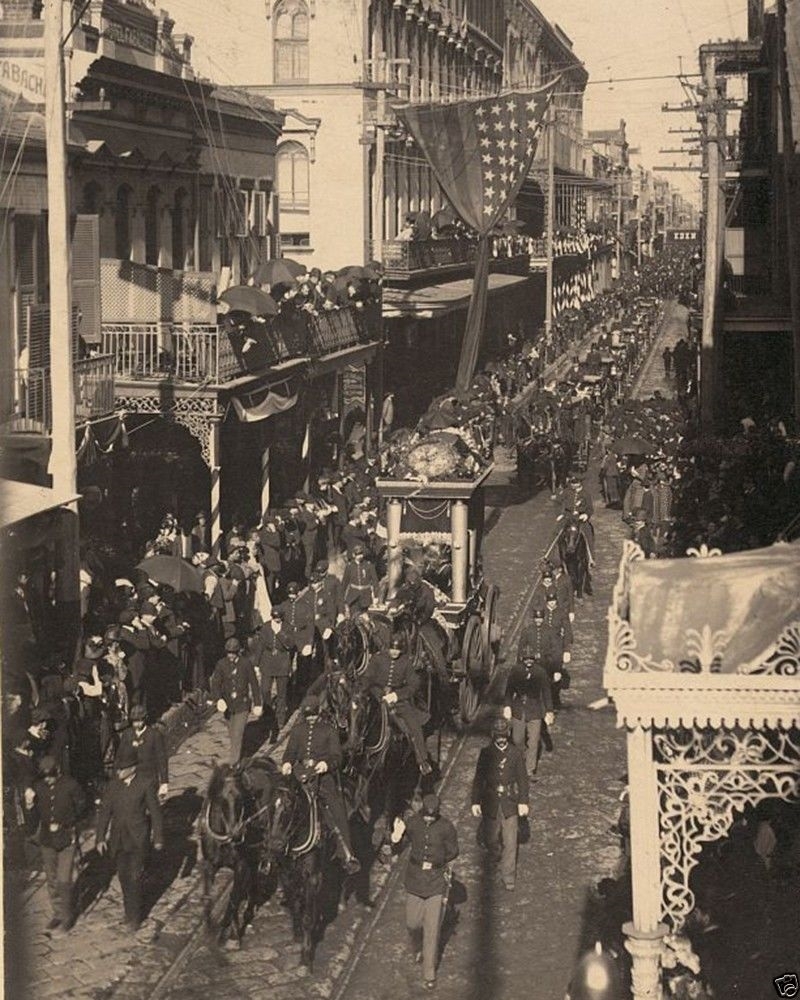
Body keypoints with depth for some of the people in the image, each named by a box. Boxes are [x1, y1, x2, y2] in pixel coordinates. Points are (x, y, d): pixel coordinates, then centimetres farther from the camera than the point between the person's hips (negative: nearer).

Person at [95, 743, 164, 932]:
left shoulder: (144, 786, -8)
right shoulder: (113, 786, 1)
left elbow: (155, 812, -2)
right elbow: (104, 812, 3)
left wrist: (158, 838, 0)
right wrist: (100, 838, -3)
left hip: (137, 840, -4)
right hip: (118, 840, 4)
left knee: (135, 878, -7)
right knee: (123, 877, 13)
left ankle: (133, 917, 1)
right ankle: (131, 909, 30)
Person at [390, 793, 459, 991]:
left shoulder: (446, 827, -13)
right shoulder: (412, 823, -11)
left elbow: (453, 852, 0)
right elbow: (397, 847, -12)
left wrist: (435, 862, -12)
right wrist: (396, 837, -34)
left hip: (436, 881, -2)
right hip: (414, 880, 2)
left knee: (432, 928, 0)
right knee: (412, 923, 12)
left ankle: (429, 973, 12)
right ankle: (417, 949, 47)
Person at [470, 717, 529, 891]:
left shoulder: (516, 753, -4)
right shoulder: (486, 753, -4)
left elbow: (522, 778, 1)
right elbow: (478, 779, 1)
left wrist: (523, 801, -3)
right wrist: (475, 802, -1)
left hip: (509, 803, -1)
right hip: (491, 803, 1)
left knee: (510, 842, -3)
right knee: (491, 837, 14)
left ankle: (508, 876, 6)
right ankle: (495, 852, 47)